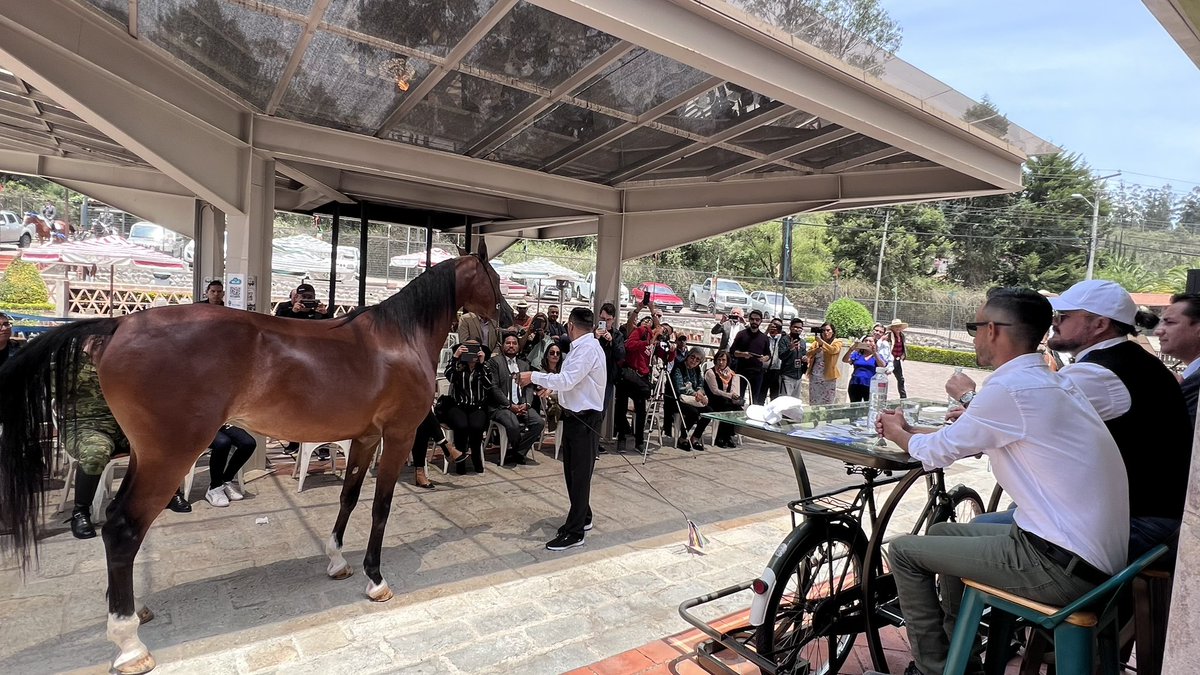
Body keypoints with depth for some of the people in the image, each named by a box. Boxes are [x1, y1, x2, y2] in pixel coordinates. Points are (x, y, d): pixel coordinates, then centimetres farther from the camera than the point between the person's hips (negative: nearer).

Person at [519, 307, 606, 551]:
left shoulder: (588, 348, -20)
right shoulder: (582, 346, 8)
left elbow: (567, 380, -28)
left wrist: (534, 377, -21)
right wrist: (553, 386, 21)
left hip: (585, 419, -9)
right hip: (575, 416, 9)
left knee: (580, 474, -1)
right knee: (572, 471, 18)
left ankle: (574, 532, 7)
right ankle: (582, 518, 34)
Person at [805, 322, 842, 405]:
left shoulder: (837, 342, 2)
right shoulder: (816, 342, 14)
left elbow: (833, 350, -19)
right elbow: (808, 354, 3)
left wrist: (821, 341, -22)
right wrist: (817, 349, -13)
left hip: (828, 378, -4)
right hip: (814, 377, 4)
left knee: (827, 404, 0)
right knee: (813, 404, 9)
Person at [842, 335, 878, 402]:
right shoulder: (857, 354, 12)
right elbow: (845, 360, -4)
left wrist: (874, 353, -25)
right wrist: (852, 349, -19)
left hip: (870, 386, -2)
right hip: (855, 385, 2)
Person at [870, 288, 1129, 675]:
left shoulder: (1009, 388, -20)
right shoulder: (1050, 383, 9)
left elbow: (937, 453, -9)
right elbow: (966, 439, 19)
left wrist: (899, 434, 11)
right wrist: (909, 430, 21)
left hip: (1062, 567, -9)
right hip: (1095, 556, 9)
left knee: (904, 550, -1)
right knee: (942, 533, 22)